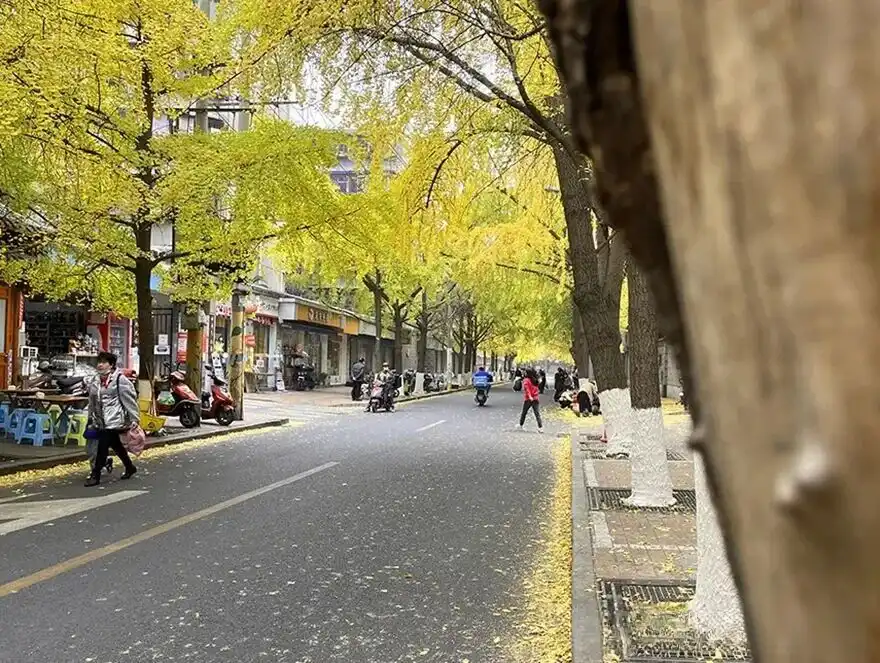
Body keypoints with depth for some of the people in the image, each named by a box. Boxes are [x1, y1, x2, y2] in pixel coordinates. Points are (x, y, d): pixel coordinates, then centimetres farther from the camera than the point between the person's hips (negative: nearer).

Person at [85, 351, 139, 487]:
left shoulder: (120, 380, -11)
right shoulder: (94, 382, 12)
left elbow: (130, 401, -13)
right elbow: (92, 403, 20)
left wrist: (134, 419, -16)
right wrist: (91, 420, 20)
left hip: (114, 421, -8)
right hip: (101, 422, 8)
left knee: (102, 447, -9)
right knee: (116, 445, 16)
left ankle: (95, 475, -1)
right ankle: (130, 467, 33)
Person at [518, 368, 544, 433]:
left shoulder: (526, 380, -8)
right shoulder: (535, 380, 8)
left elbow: (527, 389, -20)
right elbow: (537, 389, 12)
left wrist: (530, 397, -29)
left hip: (528, 399, -3)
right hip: (535, 398, 4)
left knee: (524, 413, 13)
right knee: (537, 414, -1)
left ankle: (521, 426, 25)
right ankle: (540, 427, -11)